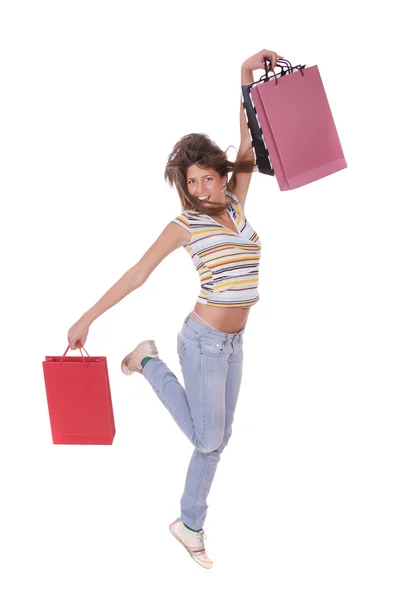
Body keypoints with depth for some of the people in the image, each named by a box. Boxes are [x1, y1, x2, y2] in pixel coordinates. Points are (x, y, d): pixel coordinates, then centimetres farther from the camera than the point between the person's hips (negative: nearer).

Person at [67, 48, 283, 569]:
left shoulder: (236, 206, 5)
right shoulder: (186, 224, -9)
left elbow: (248, 149, -3)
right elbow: (139, 273, -7)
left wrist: (249, 85, -13)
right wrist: (88, 318, -7)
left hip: (233, 342, 6)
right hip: (205, 340, -6)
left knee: (217, 440, 12)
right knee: (207, 438, 2)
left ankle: (189, 524, 27)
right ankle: (150, 363, 18)